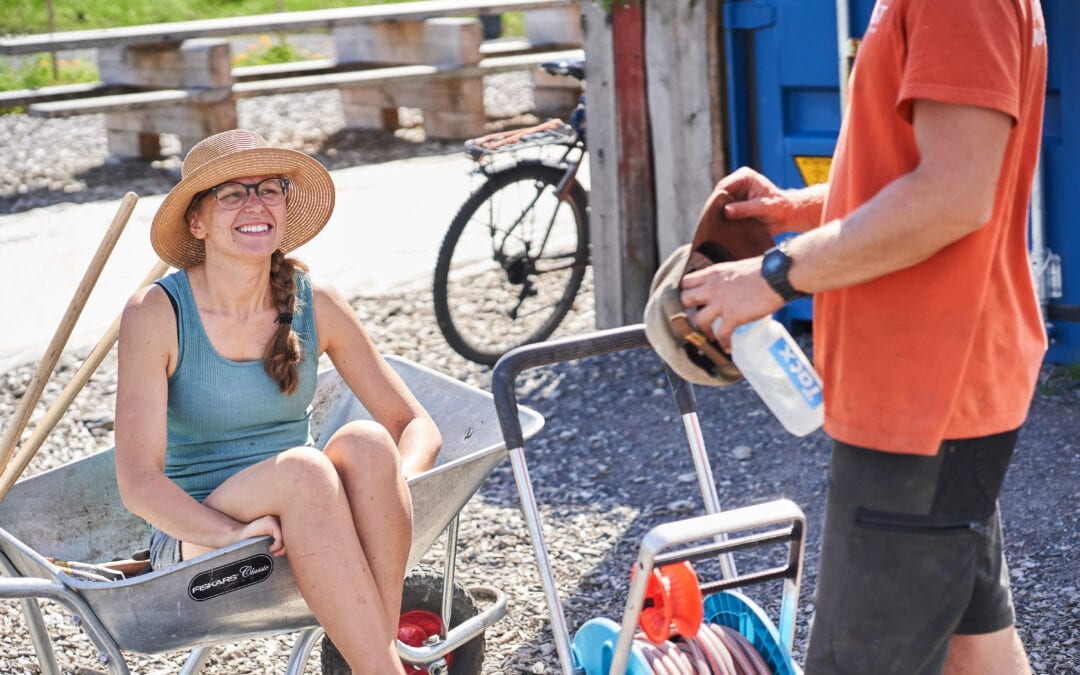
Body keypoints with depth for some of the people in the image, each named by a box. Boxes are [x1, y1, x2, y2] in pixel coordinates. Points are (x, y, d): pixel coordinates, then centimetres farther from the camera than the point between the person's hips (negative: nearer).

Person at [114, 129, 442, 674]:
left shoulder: (316, 306, -1)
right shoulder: (155, 314, -11)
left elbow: (417, 426, 2)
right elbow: (139, 482, -17)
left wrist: (389, 493, -20)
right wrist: (233, 534, -34)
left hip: (306, 540, 3)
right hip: (194, 542, -3)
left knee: (364, 441, -28)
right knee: (302, 467, -33)